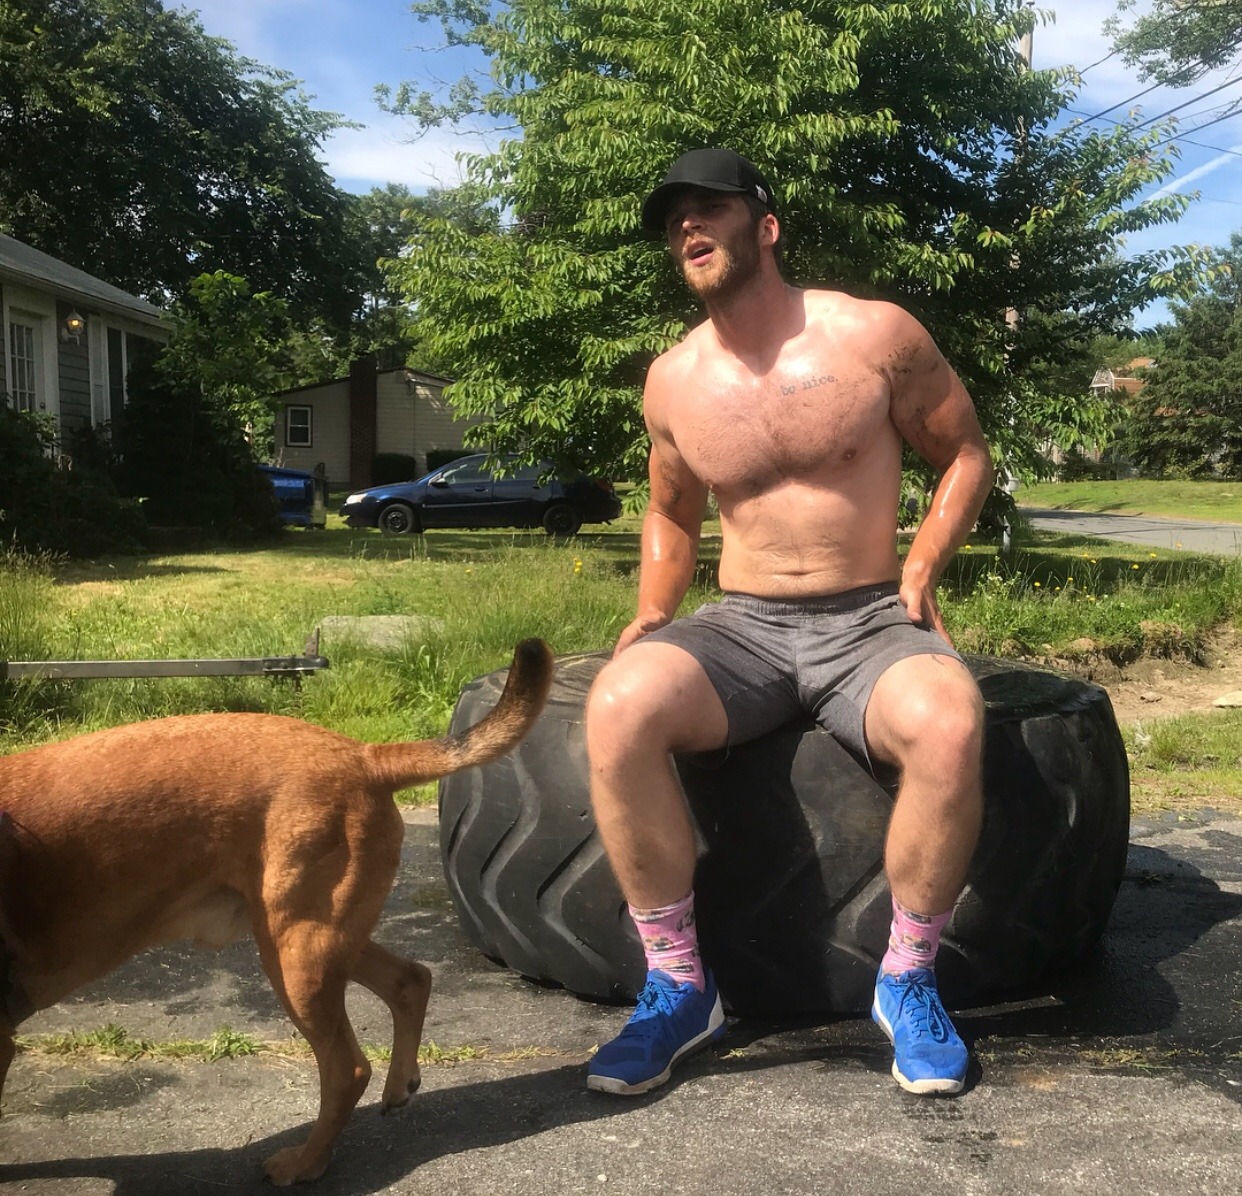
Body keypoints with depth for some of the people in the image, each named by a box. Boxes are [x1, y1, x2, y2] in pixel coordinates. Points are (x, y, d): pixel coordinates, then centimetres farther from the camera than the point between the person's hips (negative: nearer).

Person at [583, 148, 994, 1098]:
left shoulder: (876, 335, -3)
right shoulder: (673, 382, 5)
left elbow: (967, 454, 8)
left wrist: (921, 568, -7)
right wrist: (653, 616, 5)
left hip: (870, 625, -2)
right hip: (741, 629, 2)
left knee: (949, 724, -37)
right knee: (618, 705, -31)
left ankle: (908, 979, -11)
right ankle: (679, 985, -15)